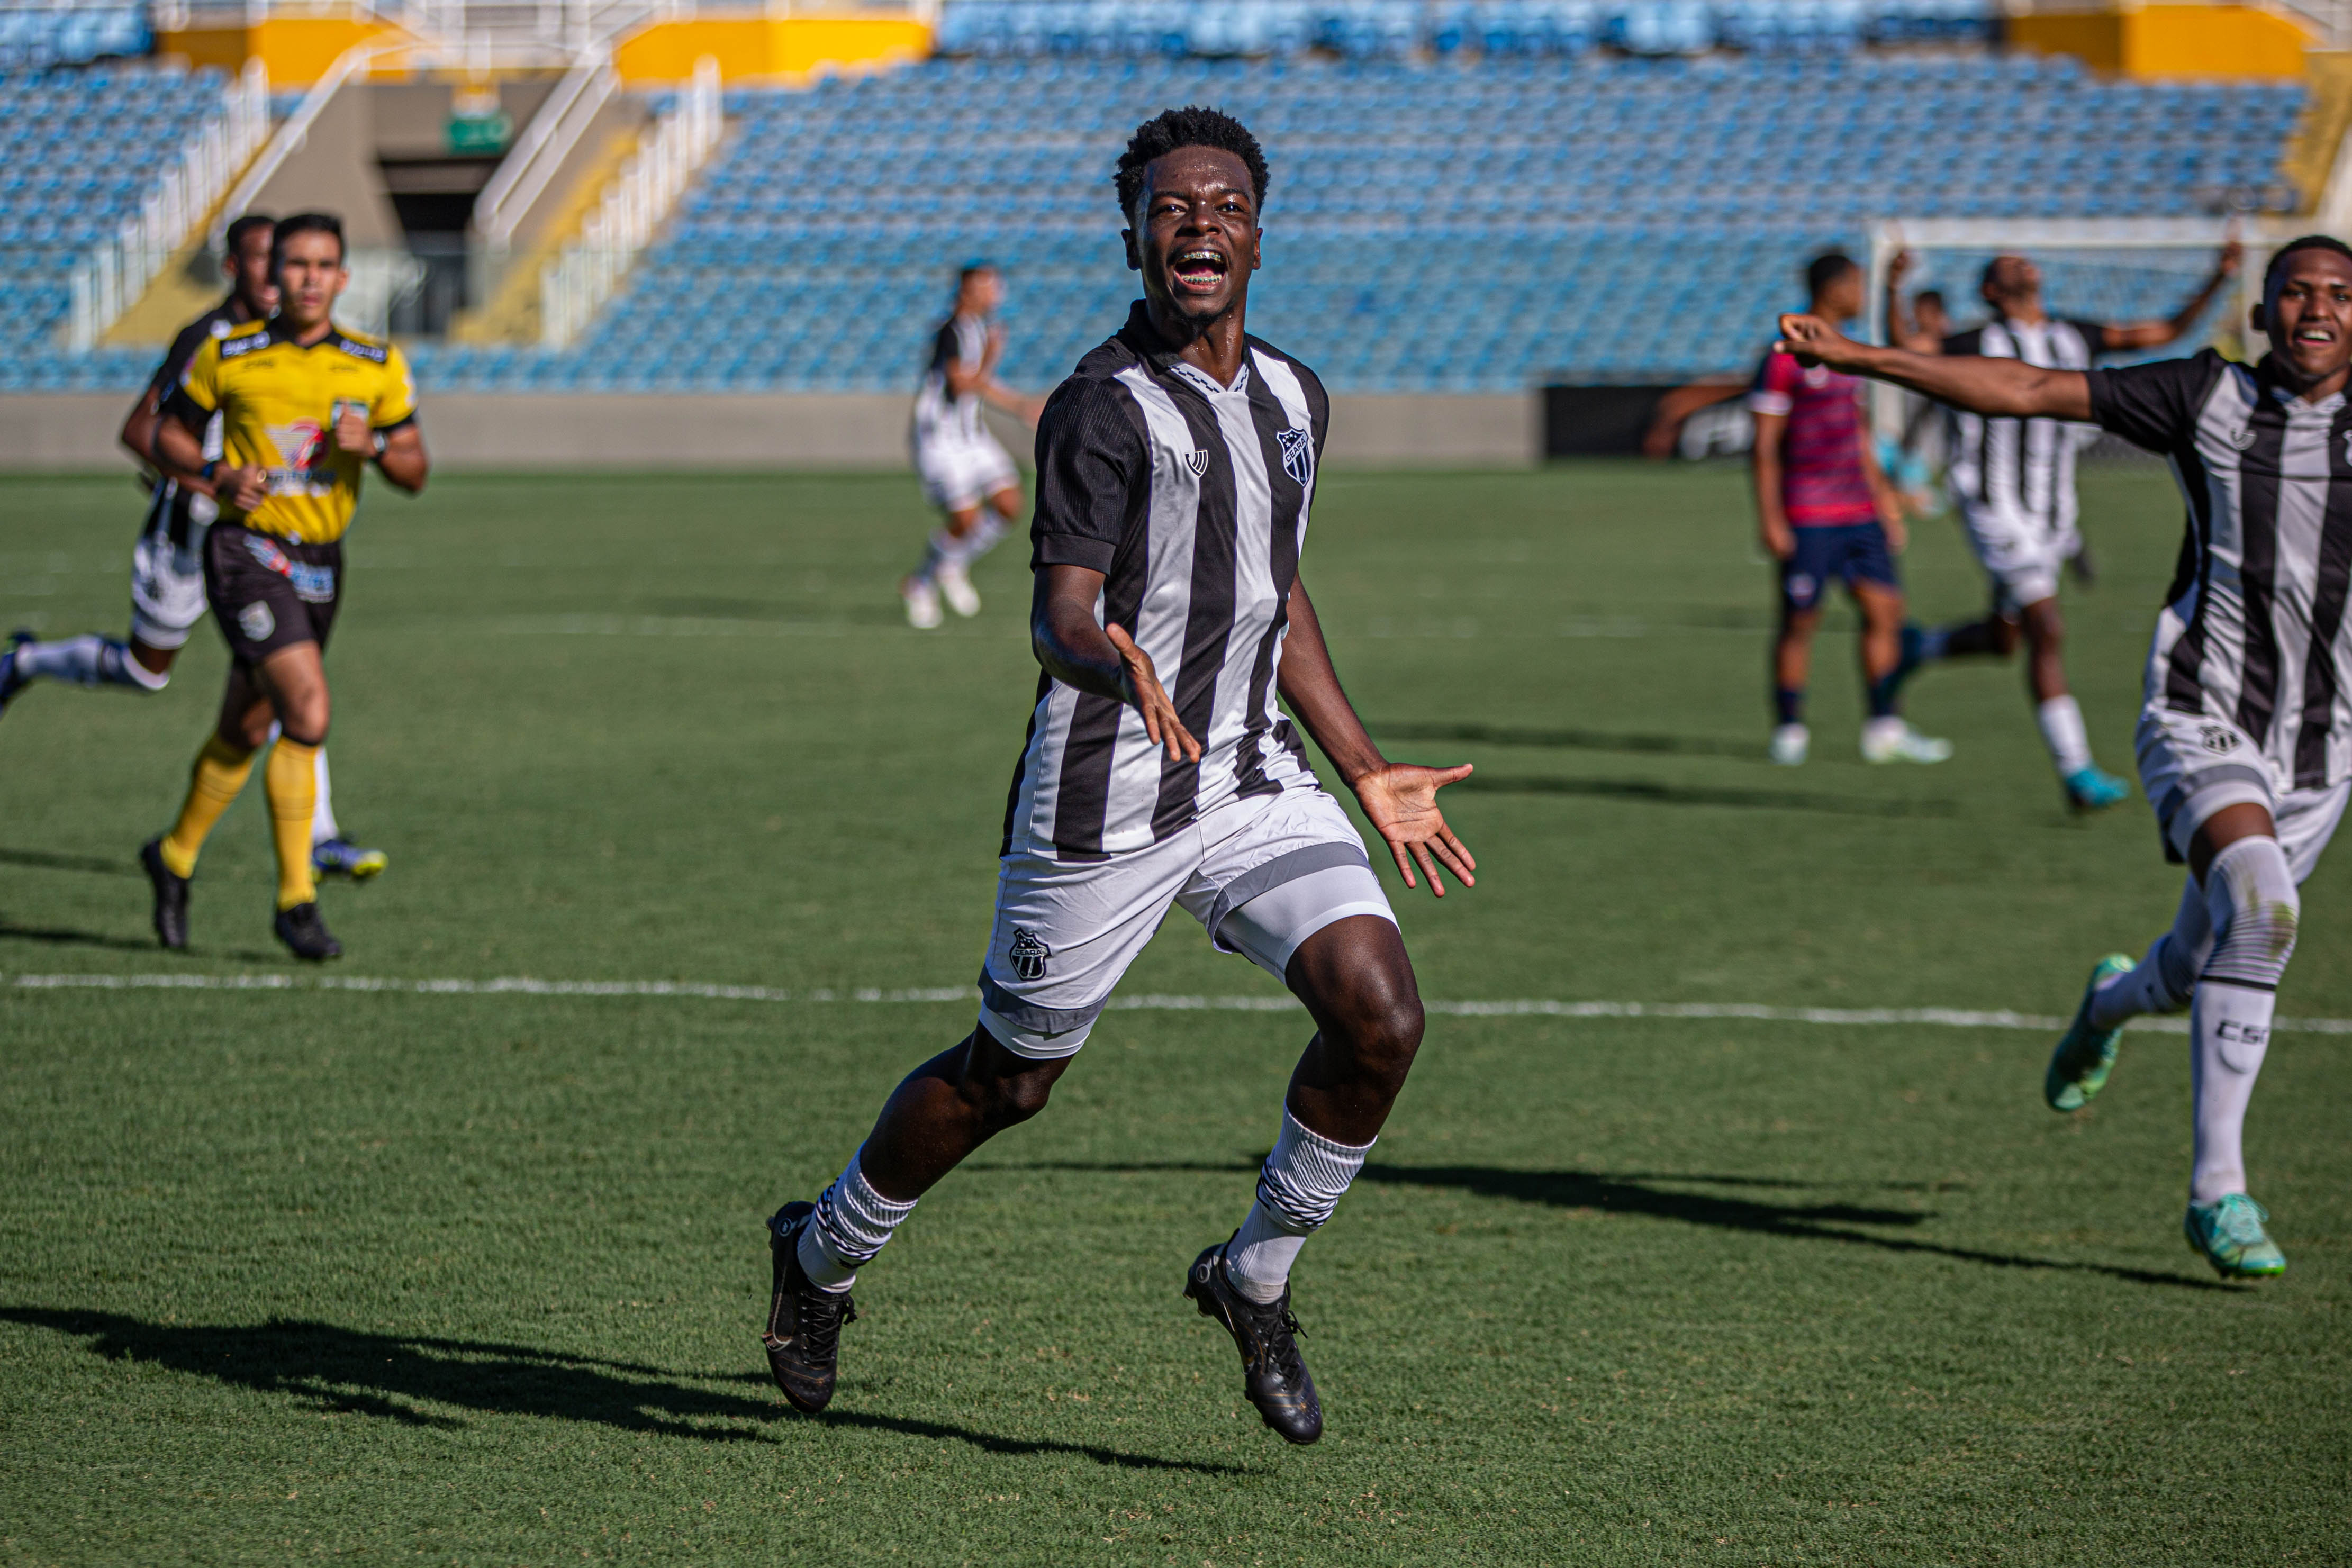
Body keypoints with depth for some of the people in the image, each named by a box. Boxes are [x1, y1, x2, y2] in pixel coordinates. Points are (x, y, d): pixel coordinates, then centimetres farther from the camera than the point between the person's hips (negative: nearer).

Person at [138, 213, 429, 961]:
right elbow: (171, 433, 7)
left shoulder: (377, 366, 1)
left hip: (320, 565, 5)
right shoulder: (227, 356, -5)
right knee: (308, 711, -21)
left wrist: (375, 444, -17)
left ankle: (175, 856, 40)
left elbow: (414, 472, 4)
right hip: (248, 555, -5)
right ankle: (295, 898, -14)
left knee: (246, 733, 16)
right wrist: (219, 473, -13)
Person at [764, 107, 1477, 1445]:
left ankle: (1256, 1280, 8)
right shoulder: (1104, 406, -14)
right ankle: (825, 1254, 35)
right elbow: (1058, 609, -24)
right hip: (1107, 800, -6)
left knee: (1382, 1015, -14)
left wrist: (1369, 772, 22)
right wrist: (1112, 660, -48)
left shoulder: (1295, 398, 9)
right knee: (1012, 1078, 8)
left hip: (1258, 781, 6)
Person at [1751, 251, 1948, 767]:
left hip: (1859, 512, 7)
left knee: (1885, 608, 2)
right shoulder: (1785, 358, -8)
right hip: (1808, 519, -7)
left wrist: (1883, 495, 24)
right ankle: (1789, 730, 9)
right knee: (1800, 621, -1)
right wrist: (1770, 518, -15)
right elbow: (1764, 445, -10)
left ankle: (1884, 729, 5)